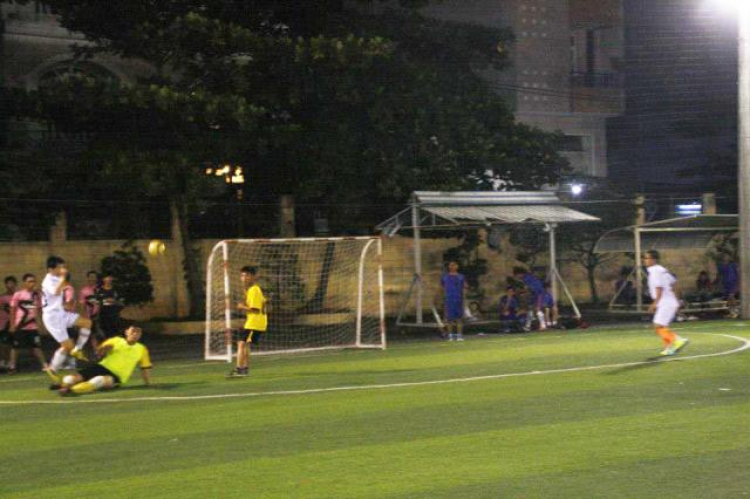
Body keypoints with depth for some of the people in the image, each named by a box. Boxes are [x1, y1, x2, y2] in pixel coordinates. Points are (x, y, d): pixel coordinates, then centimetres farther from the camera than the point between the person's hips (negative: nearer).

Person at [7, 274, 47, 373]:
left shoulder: (36, 295, 4)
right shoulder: (18, 294, -8)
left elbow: (38, 310, 11)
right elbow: (12, 310, -3)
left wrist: (39, 322, 6)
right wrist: (12, 325, -5)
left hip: (32, 326, 3)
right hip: (19, 326, -3)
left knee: (36, 346, 6)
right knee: (15, 346, 4)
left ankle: (44, 365, 9)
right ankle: (12, 366, 12)